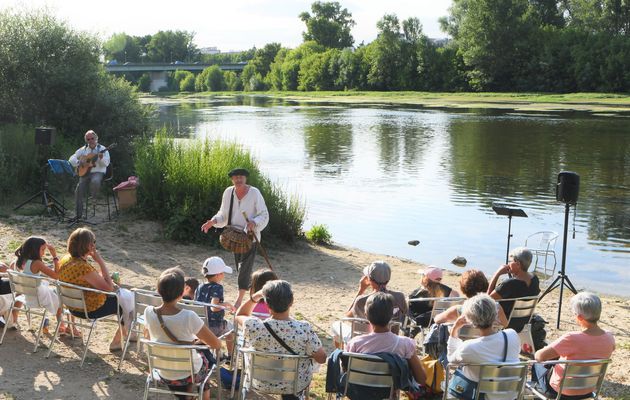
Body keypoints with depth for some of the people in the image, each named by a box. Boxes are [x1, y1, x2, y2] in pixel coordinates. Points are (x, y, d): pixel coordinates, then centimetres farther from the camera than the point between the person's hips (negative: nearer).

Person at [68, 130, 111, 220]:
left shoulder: (102, 149, 3)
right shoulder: (83, 149, 14)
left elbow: (106, 163, -6)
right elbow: (71, 159, 10)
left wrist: (101, 158, -27)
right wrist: (78, 162, -10)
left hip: (98, 172, -3)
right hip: (85, 172, 3)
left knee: (95, 181, -38)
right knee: (79, 189, -16)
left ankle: (94, 198, -7)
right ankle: (78, 214, -6)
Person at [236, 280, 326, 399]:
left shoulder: (254, 327, -27)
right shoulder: (304, 329, -30)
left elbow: (239, 315, -2)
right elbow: (322, 359, -16)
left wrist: (255, 296, -8)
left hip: (262, 384, 1)